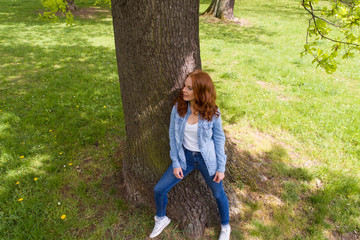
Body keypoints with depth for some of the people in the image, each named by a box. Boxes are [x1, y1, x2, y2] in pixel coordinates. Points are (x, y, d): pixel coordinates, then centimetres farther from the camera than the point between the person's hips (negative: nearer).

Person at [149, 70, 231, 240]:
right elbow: (173, 135, -4)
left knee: (219, 194, 13)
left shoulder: (212, 112, -17)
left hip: (207, 159, -2)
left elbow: (219, 139, -6)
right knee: (159, 190, 0)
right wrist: (175, 163, -5)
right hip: (185, 156, 2)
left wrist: (221, 168, -6)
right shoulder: (178, 107, -13)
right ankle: (161, 219, 31)